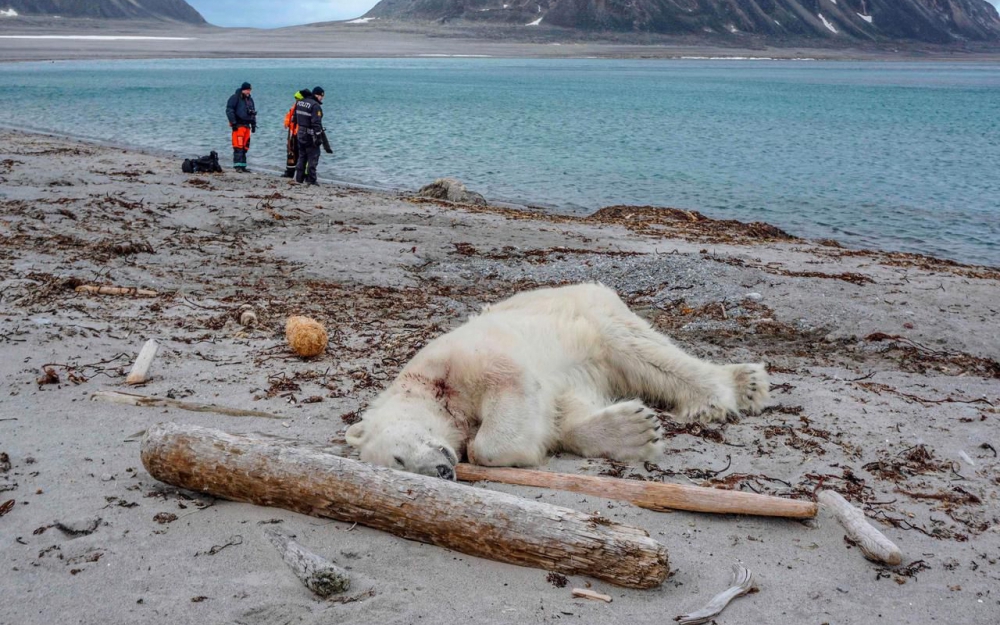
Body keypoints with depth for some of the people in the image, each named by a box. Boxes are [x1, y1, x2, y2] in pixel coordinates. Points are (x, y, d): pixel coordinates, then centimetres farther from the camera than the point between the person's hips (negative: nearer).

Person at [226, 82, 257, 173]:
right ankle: (237, 165, -17)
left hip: (247, 126, 7)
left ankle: (242, 165, 12)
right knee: (238, 146, -14)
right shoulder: (235, 98, -4)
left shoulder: (250, 100, 19)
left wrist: (253, 124, 20)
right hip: (238, 125, -7)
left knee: (245, 147, 7)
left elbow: (253, 113, 27)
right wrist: (233, 122, -15)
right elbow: (229, 110, -9)